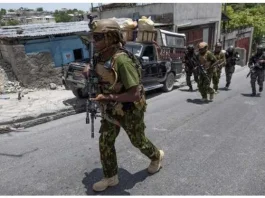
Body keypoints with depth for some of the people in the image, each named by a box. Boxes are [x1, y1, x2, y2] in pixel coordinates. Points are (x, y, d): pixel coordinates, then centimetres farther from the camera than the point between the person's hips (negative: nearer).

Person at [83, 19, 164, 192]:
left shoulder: (122, 60, -31)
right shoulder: (100, 58, -4)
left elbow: (135, 93, -33)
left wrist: (108, 98, -32)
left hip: (130, 110, -7)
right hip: (111, 109, 7)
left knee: (138, 141, 15)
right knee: (105, 142, 8)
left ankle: (157, 156, 45)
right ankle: (111, 177, 26)